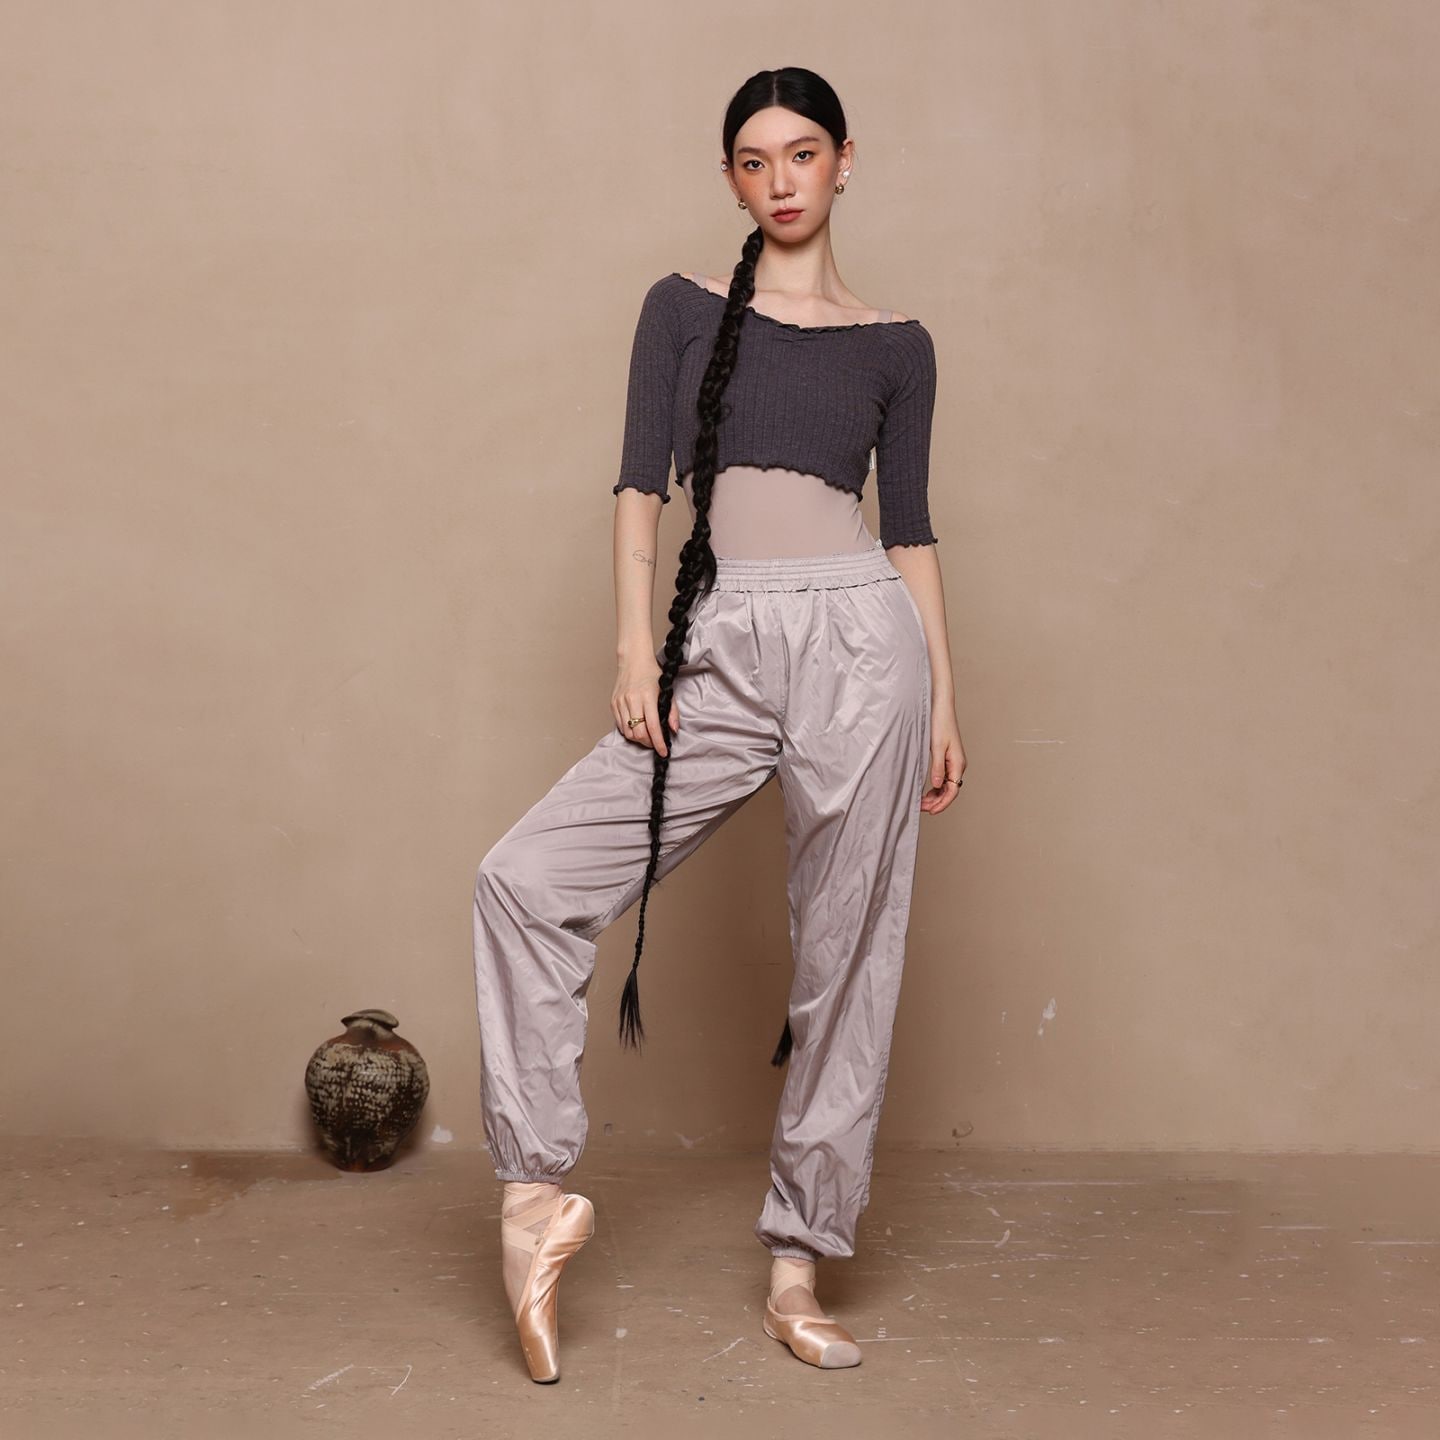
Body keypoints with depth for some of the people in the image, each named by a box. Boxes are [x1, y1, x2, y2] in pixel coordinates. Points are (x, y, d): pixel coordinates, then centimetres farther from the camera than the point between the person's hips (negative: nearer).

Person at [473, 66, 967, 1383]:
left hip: (859, 639, -1)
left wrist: (947, 699, 6)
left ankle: (800, 1265, 13)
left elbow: (910, 529, 12)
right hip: (721, 651, 1)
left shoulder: (896, 344, 13)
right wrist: (635, 648, -6)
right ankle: (538, 1188, -1)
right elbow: (642, 485, 5)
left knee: (847, 952, 1)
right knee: (529, 878, -12)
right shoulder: (684, 307, 13)